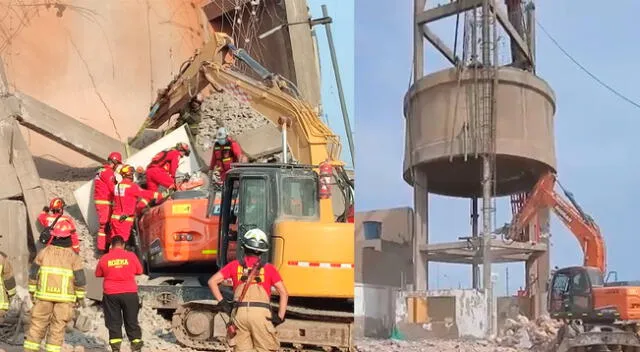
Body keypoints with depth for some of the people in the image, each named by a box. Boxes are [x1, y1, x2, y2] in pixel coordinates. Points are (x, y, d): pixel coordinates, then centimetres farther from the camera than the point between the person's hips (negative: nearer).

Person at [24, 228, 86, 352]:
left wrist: (32, 291, 16)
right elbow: (80, 279, -4)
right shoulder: (73, 256, -4)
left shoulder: (44, 252, 1)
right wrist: (80, 297, 7)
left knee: (38, 324, 8)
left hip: (44, 295, 1)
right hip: (65, 297, -1)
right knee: (58, 327, 3)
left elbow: (33, 274, 5)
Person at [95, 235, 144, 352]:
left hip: (111, 294, 0)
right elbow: (139, 271, 8)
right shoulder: (131, 256, -4)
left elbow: (98, 274, 10)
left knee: (114, 322, 8)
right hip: (129, 293, 0)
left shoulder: (104, 258, -2)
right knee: (132, 321, 9)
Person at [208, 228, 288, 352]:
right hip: (261, 313, -2)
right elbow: (283, 293, 2)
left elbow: (212, 281, 6)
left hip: (240, 313, 2)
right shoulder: (268, 268, 9)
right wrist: (280, 317, 6)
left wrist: (222, 302, 9)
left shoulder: (235, 265, 13)